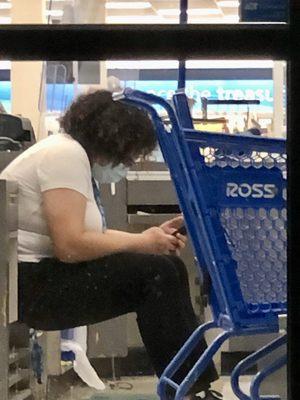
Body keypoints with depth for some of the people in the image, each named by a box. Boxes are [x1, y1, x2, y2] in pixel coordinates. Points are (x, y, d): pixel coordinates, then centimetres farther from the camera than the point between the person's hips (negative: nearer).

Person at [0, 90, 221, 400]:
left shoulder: (79, 155, 14)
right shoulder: (65, 154, -17)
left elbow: (91, 235, 8)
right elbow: (70, 246, -26)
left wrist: (151, 238, -2)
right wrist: (140, 242, -14)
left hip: (46, 272, 10)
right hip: (27, 282, -10)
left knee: (167, 267, 3)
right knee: (156, 274, -17)